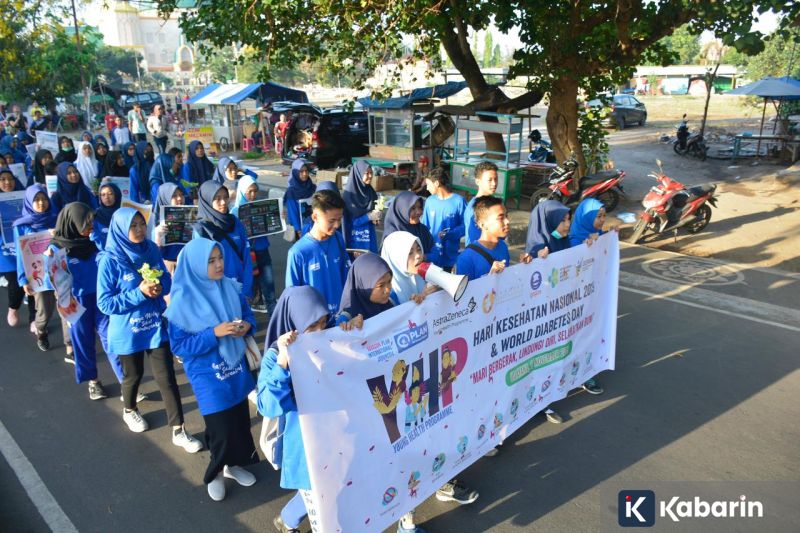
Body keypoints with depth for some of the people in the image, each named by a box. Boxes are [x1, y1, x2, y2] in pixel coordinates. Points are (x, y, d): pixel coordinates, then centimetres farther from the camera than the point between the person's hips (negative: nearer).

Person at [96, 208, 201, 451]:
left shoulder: (151, 250, -5)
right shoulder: (110, 260, -17)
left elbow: (167, 280, 7)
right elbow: (104, 303, -16)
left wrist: (160, 287, -16)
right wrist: (139, 293, -25)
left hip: (157, 325, 2)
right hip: (128, 331, -2)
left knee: (166, 377, 2)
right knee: (134, 375, 19)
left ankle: (178, 431, 11)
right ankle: (129, 410, 50)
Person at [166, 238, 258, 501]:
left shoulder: (231, 288, -6)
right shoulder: (183, 301, -18)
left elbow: (248, 314, 8)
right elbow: (179, 346, -16)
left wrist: (247, 326, -15)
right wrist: (214, 333, -26)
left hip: (237, 368, 5)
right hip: (208, 376, -4)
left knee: (241, 421, 15)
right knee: (221, 429, 2)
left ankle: (233, 464, 41)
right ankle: (216, 473, 32)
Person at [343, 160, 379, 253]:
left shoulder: (371, 192, 4)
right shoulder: (349, 194, -14)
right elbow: (349, 222, -15)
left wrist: (375, 218, -5)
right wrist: (369, 217, -20)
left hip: (370, 235, 6)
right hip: (355, 238, -6)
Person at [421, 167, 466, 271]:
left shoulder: (458, 201, -12)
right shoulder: (430, 201, 2)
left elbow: (465, 226, -8)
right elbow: (425, 226, 7)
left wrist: (449, 234, -23)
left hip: (449, 254, -3)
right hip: (431, 254, 3)